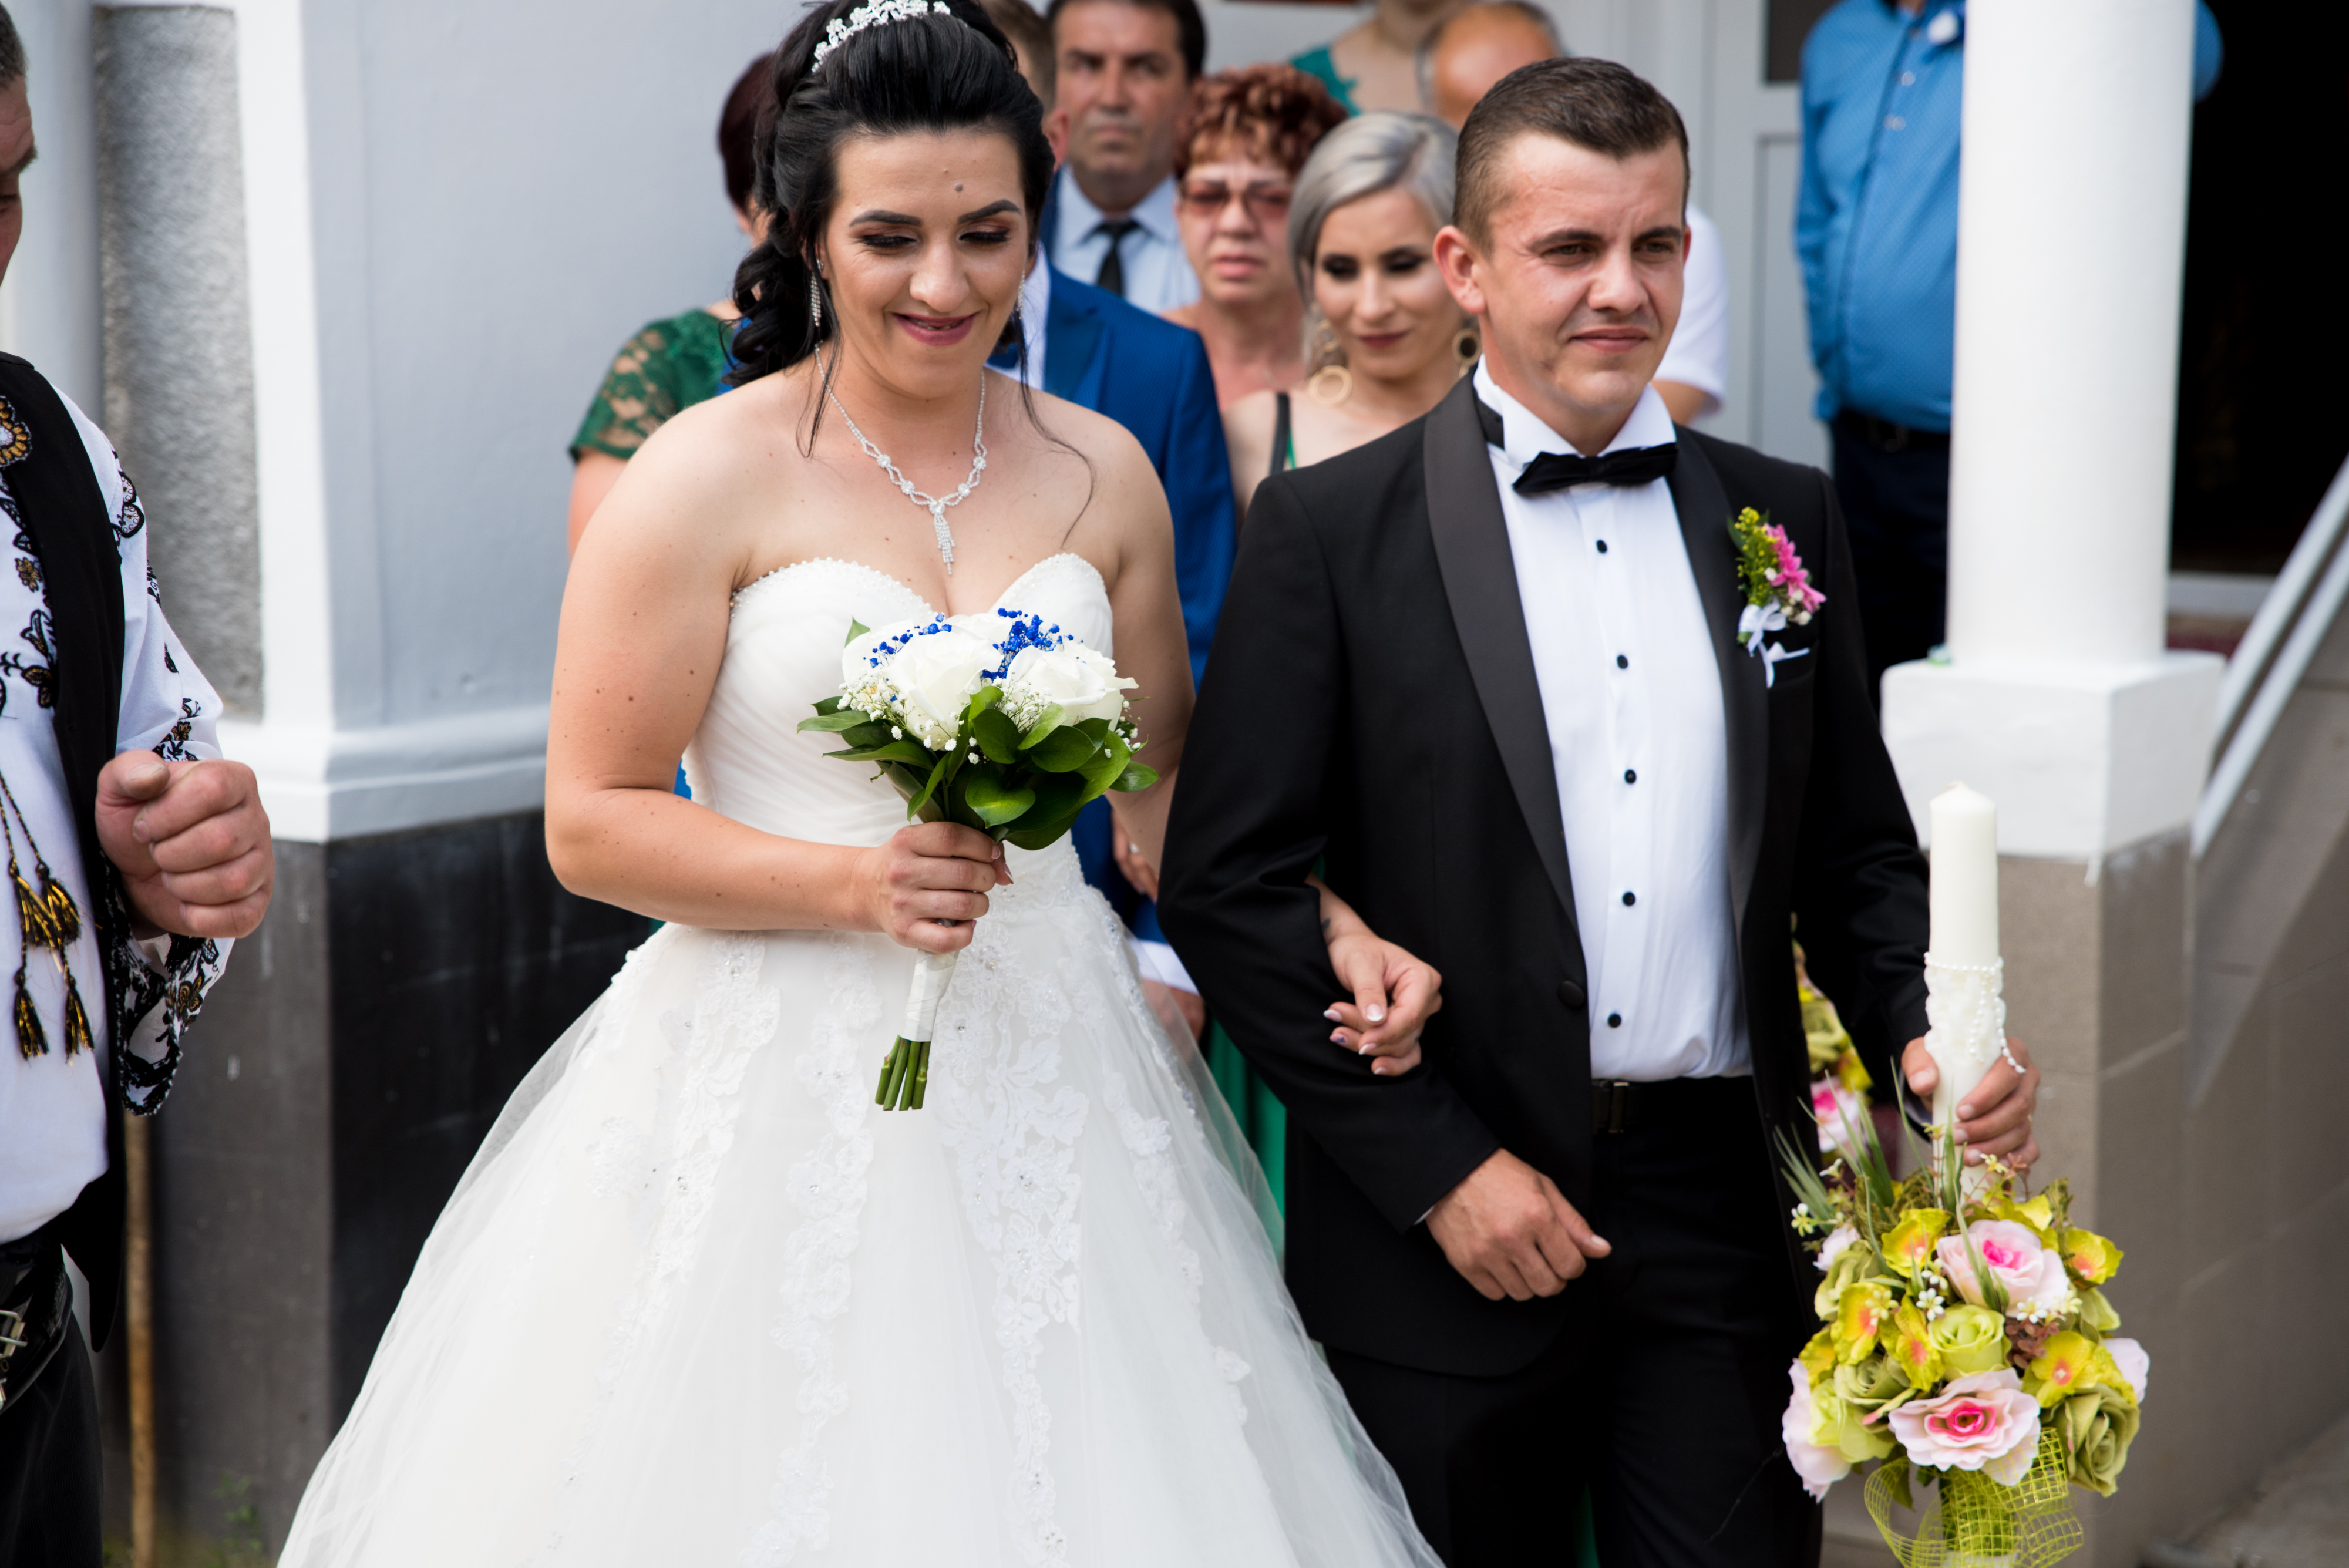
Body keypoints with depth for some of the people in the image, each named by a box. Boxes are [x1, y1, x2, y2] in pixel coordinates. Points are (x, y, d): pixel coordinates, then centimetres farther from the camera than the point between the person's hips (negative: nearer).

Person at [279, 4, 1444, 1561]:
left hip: (1046, 1072, 4)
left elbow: (1168, 790, 15)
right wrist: (851, 884, -19)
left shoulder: (1104, 473, 6)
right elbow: (592, 821, -7)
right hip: (782, 1074, -3)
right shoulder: (708, 475, -7)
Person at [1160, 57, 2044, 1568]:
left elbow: (1859, 850, 12)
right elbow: (1229, 887, -8)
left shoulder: (1788, 519, 8)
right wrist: (1436, 1169, -11)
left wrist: (1923, 1034, -8)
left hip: (1731, 1216, 3)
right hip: (1443, 1234, -2)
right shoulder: (1330, 528, -4)